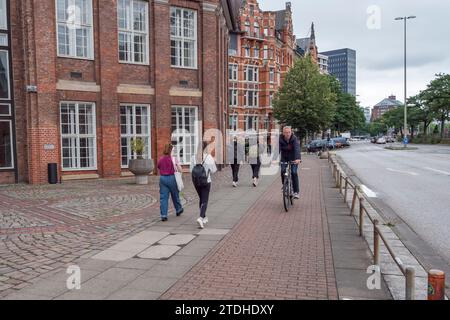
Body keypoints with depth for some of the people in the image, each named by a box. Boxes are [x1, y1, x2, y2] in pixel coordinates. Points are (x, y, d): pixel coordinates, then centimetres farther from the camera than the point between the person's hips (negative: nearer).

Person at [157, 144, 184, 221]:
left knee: (163, 197, 3)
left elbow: (159, 168, 10)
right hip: (171, 178, -3)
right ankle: (178, 210, 37)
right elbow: (180, 170, -7)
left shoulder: (160, 159, 4)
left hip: (162, 178, 3)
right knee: (175, 195, 17)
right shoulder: (173, 159, -7)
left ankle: (163, 215, -2)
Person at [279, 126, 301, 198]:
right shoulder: (280, 139, -16)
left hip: (293, 159, -2)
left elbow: (297, 149, -35)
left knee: (294, 172, -15)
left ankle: (296, 191, -6)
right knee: (283, 171, -17)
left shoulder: (294, 139, -21)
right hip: (284, 158, 2)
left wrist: (298, 159, -52)